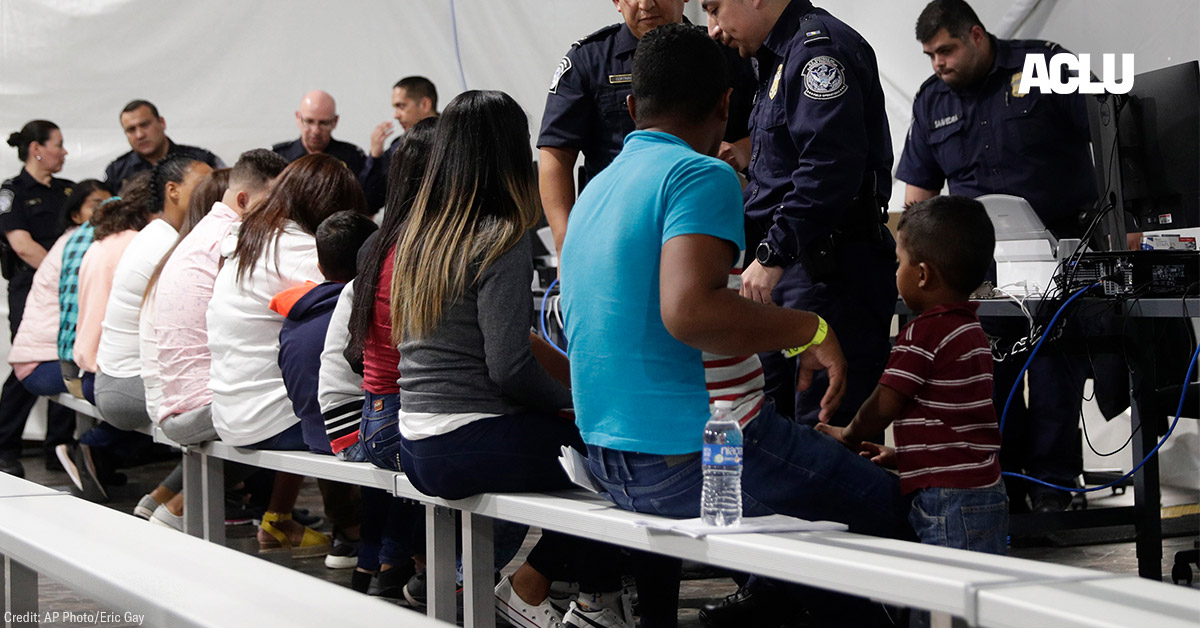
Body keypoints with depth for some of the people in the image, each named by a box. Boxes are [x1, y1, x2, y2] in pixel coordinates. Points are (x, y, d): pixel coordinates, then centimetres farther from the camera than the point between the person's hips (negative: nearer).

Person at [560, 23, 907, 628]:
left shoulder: (595, 189, 14)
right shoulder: (702, 175, -14)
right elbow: (690, 311, -29)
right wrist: (809, 330, -17)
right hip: (696, 457, -9)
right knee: (880, 500, 3)